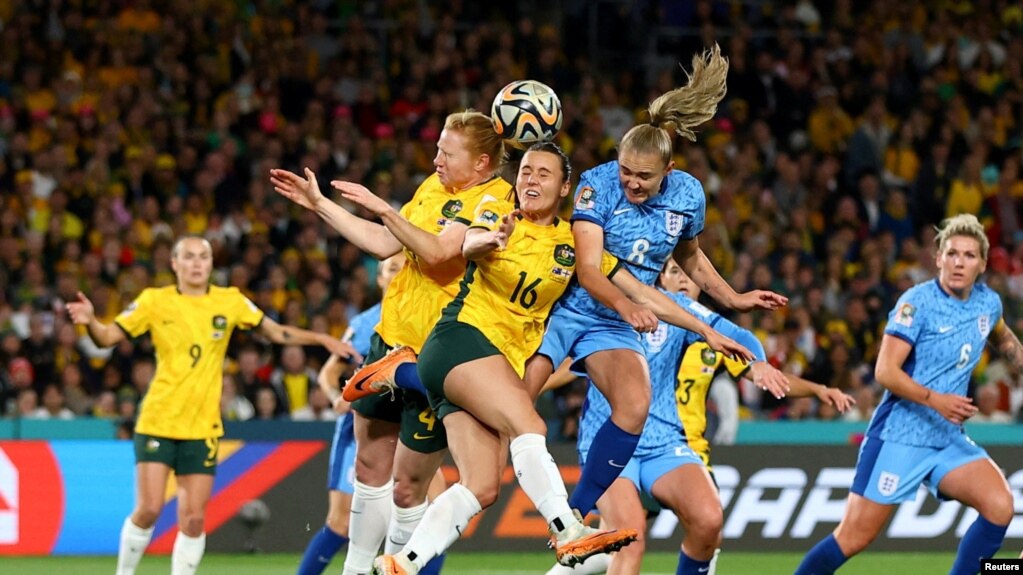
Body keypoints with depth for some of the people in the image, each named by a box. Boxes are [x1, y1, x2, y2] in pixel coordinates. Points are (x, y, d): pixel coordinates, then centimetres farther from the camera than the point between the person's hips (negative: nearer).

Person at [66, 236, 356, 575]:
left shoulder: (230, 301, 4)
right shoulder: (155, 301, -1)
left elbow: (277, 332, 12)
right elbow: (108, 337, -3)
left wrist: (322, 339, 2)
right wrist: (90, 321, -24)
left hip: (203, 428, 2)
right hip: (158, 421, -2)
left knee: (193, 519, -1)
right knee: (149, 509, -10)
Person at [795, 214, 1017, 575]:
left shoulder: (988, 302, 5)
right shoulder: (918, 302, -14)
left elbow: (1002, 338, 31)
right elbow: (885, 371, -21)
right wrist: (935, 399, -33)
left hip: (949, 438, 6)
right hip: (898, 435, -5)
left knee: (1000, 506, -18)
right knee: (854, 537, -5)